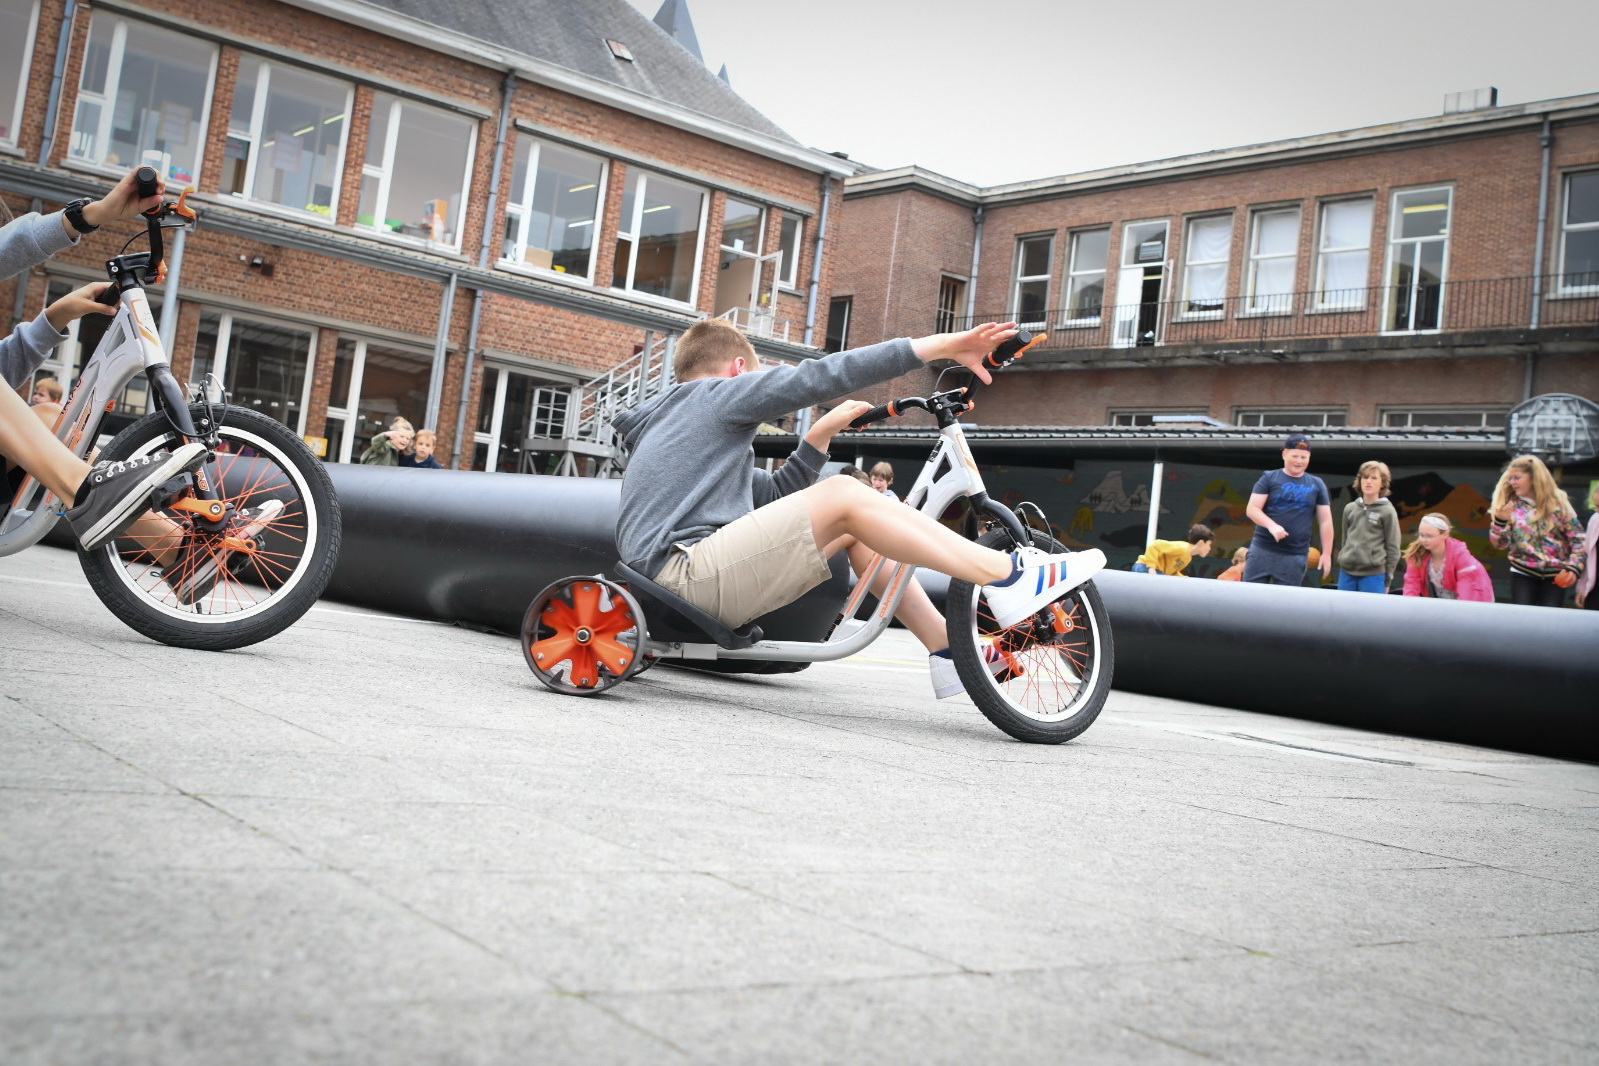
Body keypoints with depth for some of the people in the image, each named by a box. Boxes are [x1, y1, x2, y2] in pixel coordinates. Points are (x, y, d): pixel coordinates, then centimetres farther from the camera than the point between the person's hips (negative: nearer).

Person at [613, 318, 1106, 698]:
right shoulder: (719, 394, 4)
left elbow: (775, 496, 30)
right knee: (843, 494, -15)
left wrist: (822, 432, 21)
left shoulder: (665, 425, 32)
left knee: (852, 526, 11)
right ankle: (1008, 577, -19)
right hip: (687, 575, -9)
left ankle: (947, 650, 7)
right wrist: (944, 344, -11)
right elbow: (820, 376, -9)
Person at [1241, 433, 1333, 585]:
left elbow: (1325, 521, 9)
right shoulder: (1269, 478, 4)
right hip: (1262, 551, -1)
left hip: (1295, 557, 1)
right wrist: (1271, 525, -21)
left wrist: (1327, 553, 3)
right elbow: (1252, 509, -3)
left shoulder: (1317, 485, 9)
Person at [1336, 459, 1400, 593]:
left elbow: (1393, 549, -2)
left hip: (1373, 574, -4)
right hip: (1347, 572, 4)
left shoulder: (1387, 511, -3)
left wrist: (1387, 580, -3)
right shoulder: (1349, 509, 9)